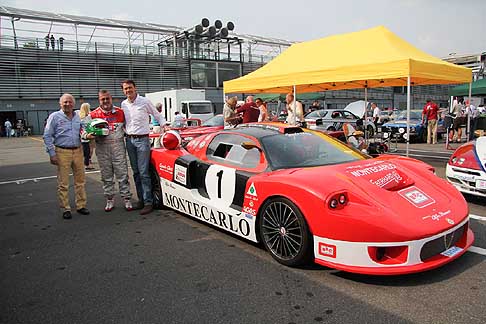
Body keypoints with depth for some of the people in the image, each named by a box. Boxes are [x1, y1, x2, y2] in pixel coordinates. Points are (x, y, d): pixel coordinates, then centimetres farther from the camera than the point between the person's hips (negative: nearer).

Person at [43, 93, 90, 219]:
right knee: (63, 183, 0)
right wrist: (52, 153, -9)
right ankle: (65, 209, 9)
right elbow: (47, 136, -3)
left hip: (78, 151, 4)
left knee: (80, 180, 8)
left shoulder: (78, 116, 12)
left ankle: (81, 205, 18)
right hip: (62, 152, -4)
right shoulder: (55, 117, -1)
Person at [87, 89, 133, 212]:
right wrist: (89, 135, -14)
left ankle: (127, 199, 9)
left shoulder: (120, 112, 8)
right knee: (106, 176, 8)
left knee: (122, 173, 0)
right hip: (102, 148, 1)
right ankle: (110, 200, 19)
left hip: (118, 146, 0)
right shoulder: (93, 115, 5)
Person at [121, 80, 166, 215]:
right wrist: (124, 131, 5)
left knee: (143, 172, -9)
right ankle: (141, 199, 18)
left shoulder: (145, 101, -3)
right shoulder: (123, 104, 11)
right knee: (136, 172, 9)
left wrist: (165, 125, -7)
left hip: (142, 139, -5)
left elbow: (157, 115, 6)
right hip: (129, 140, 5)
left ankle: (148, 202, -5)